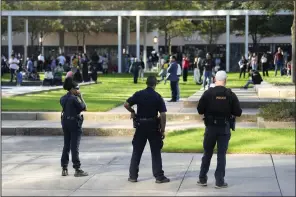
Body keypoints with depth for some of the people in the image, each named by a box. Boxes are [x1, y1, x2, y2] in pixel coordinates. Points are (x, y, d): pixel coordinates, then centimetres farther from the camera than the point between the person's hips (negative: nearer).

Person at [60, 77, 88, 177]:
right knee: (75, 147, -4)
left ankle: (64, 169, 16)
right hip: (74, 123, -7)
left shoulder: (63, 98, 6)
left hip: (65, 122, 7)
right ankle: (77, 169, -1)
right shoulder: (74, 98, -17)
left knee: (66, 146, 13)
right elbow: (84, 107, -11)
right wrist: (80, 96, -4)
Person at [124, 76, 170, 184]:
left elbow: (126, 104, -8)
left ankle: (133, 176, 13)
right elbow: (163, 115, -10)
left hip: (140, 126, 2)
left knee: (136, 152, 11)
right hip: (153, 127, -2)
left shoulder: (139, 94, -2)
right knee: (156, 153, 5)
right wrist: (163, 130, -3)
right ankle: (159, 177, 6)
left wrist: (132, 112, 12)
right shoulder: (158, 97, -6)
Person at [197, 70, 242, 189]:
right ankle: (219, 181, 6)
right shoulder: (231, 95, -6)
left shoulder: (208, 93, -8)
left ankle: (202, 179, 20)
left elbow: (200, 110, -6)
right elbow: (238, 112, -5)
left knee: (207, 153, 13)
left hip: (210, 127, 0)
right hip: (224, 128, 0)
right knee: (221, 154, 6)